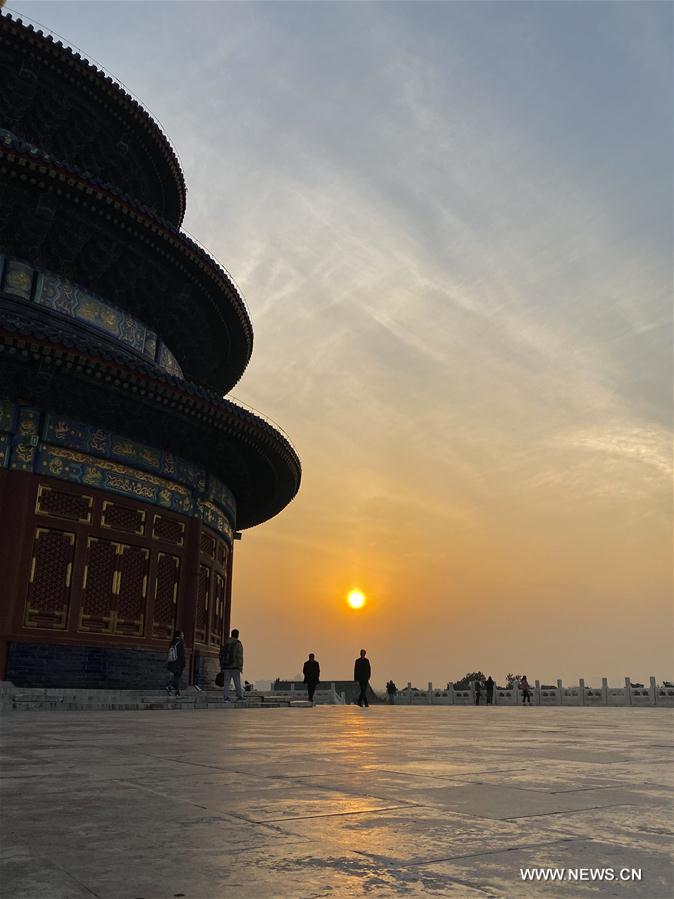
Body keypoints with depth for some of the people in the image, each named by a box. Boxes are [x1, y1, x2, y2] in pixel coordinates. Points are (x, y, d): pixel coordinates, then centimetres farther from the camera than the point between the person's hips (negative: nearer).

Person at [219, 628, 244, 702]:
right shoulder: (238, 644, -5)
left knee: (226, 683, 4)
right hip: (235, 667, -4)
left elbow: (221, 655, 11)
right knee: (237, 682, 4)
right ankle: (239, 697, 7)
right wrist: (241, 667, -9)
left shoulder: (225, 643, 10)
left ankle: (226, 698, -2)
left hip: (226, 667, 4)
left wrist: (221, 667, 15)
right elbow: (240, 656, -12)